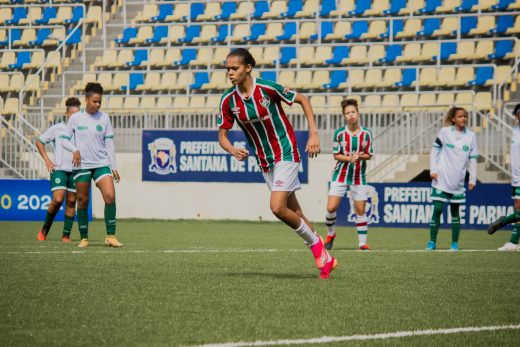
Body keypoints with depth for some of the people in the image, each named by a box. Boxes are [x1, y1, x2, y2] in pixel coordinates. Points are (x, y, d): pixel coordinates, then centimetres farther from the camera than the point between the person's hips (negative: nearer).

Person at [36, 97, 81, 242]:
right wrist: (46, 160, 3)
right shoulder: (57, 129, 1)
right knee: (58, 199, -16)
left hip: (75, 170, 3)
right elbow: (39, 142, 11)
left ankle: (66, 235, 9)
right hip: (58, 169, -3)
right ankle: (45, 229, 4)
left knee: (71, 202, 2)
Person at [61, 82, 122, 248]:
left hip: (101, 164, 1)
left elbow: (109, 143, 8)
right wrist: (74, 149, -14)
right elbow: (64, 140, 6)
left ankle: (110, 236, -11)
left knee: (110, 196, -16)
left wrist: (114, 167, 5)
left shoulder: (104, 118, 6)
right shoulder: (75, 118, 0)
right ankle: (84, 238, 14)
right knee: (82, 201, 2)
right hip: (81, 166, -1)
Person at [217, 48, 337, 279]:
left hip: (286, 154, -5)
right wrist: (233, 151, -22)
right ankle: (325, 259, 21)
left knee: (277, 208, -19)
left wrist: (313, 134, -12)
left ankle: (315, 242, 3)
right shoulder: (228, 100, -5)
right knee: (293, 213, 8)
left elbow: (303, 100, -6)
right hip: (264, 162, 5)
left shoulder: (268, 89, -18)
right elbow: (222, 135, 1)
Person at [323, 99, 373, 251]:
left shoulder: (366, 133, -3)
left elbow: (369, 155, 2)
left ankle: (362, 242, 8)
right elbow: (336, 155, -2)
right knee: (331, 207, -9)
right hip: (340, 174, -1)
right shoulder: (339, 133, -5)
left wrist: (359, 156, -20)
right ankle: (330, 235, 16)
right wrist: (350, 158, -19)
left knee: (360, 210, 0)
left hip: (359, 176, 1)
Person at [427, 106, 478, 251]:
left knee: (455, 211, 7)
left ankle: (455, 243, 13)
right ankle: (432, 242, 0)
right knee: (437, 209, -7)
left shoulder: (471, 136, 3)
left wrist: (472, 179, 3)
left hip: (458, 182, 2)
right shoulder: (445, 132, -3)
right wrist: (433, 170, -4)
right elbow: (434, 150, 3)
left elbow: (473, 159, 7)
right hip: (441, 179, -2)